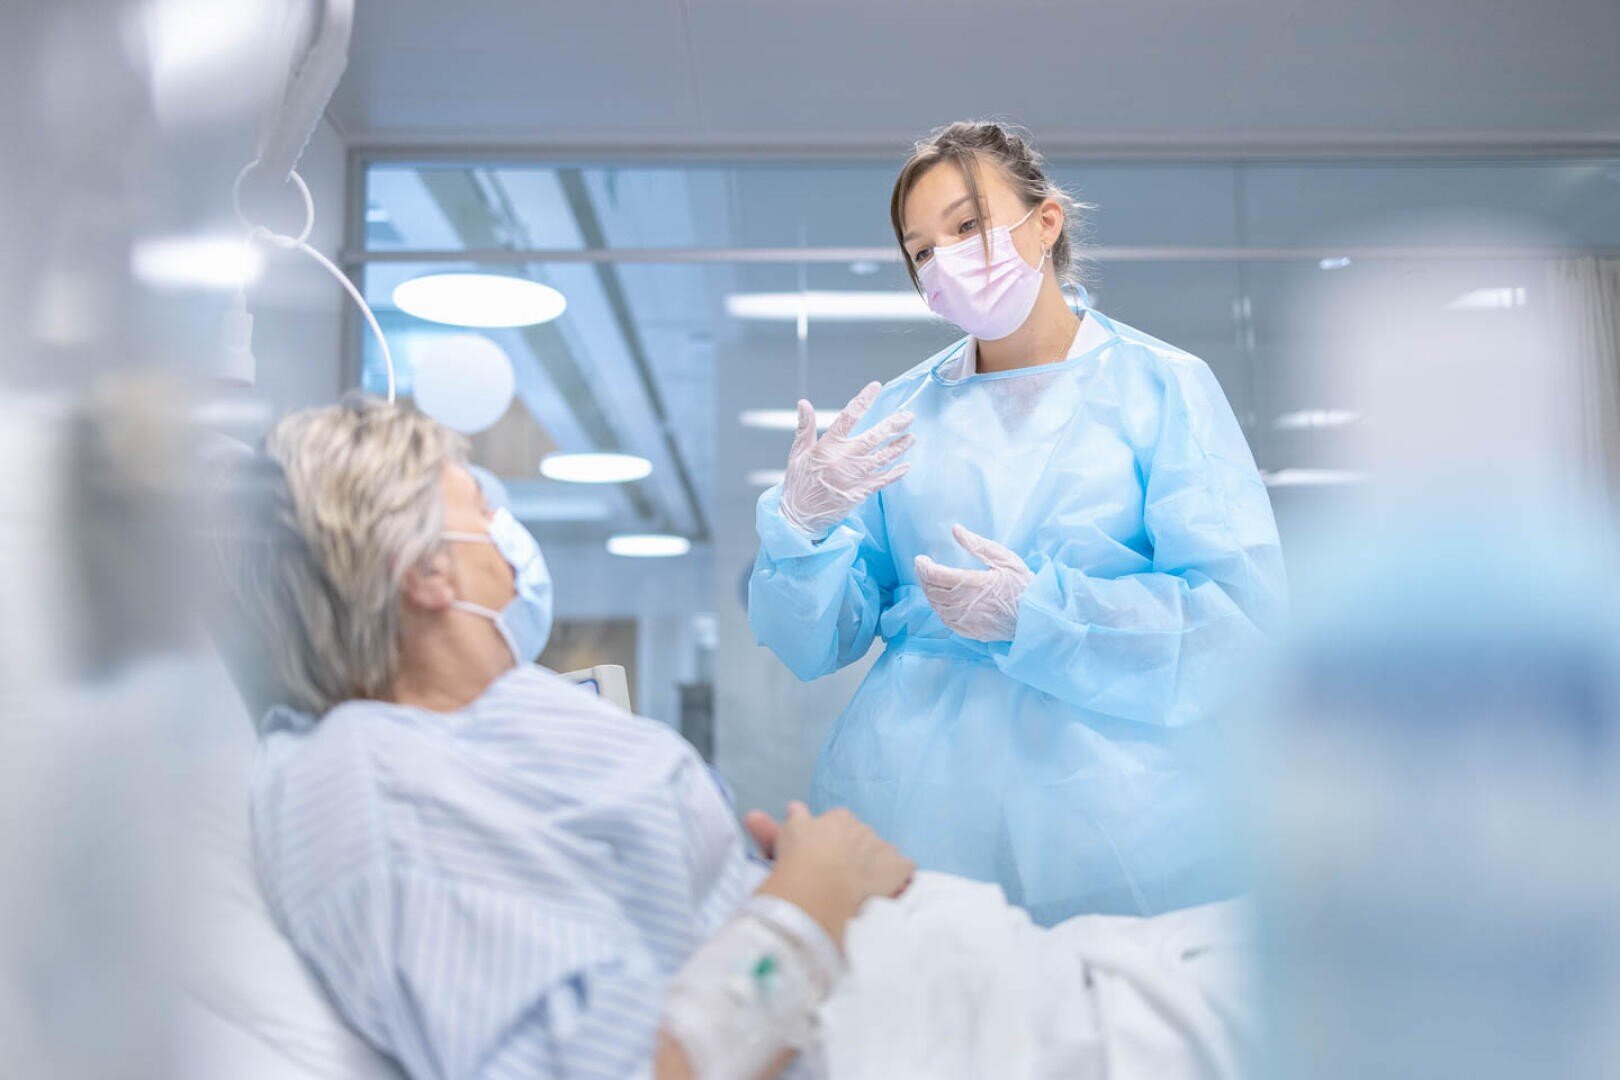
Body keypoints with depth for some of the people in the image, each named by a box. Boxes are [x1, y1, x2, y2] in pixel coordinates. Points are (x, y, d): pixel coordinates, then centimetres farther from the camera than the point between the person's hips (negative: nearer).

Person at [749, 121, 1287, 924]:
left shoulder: (1160, 386, 2)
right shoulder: (893, 414, 9)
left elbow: (1241, 606, -6)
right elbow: (817, 642, 9)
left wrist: (1038, 613, -14)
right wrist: (802, 524, -10)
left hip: (1105, 784, -2)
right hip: (909, 782, 2)